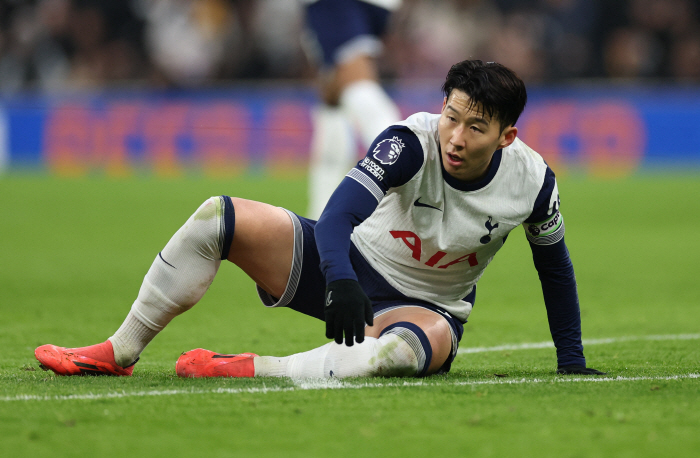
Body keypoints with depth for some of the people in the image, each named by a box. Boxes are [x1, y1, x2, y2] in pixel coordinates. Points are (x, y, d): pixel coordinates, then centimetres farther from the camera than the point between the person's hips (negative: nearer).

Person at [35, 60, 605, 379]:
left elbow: (554, 264, 2)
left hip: (426, 308, -1)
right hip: (351, 264, 1)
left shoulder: (532, 180, -17)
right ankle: (119, 354, -7)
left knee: (410, 348, -42)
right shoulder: (413, 141, -22)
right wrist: (341, 283, -53)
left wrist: (573, 364, 5)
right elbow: (339, 213, -33)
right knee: (217, 218, -17)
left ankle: (255, 370, -45)